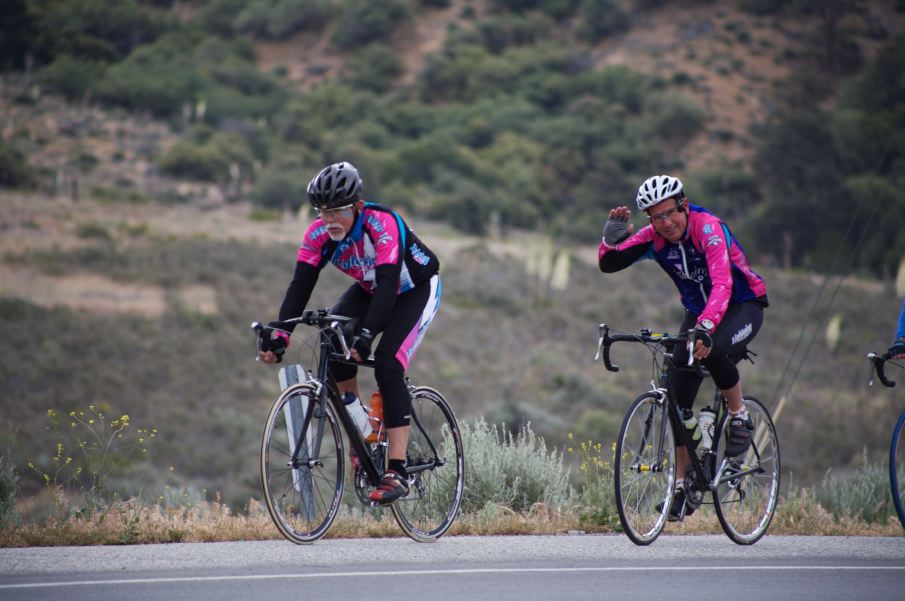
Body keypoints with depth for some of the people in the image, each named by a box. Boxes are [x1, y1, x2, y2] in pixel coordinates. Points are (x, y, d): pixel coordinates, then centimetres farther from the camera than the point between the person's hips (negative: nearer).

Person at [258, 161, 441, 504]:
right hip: (371, 290, 5)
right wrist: (280, 335, -39)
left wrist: (366, 335, -55)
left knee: (387, 365, -25)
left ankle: (397, 472, -26)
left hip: (416, 289, -5)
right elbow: (300, 286, -25)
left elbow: (387, 286, -42)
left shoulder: (382, 224, -35)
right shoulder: (319, 234, -19)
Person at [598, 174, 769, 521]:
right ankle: (683, 486, 2)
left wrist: (705, 329, -57)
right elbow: (608, 264, -16)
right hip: (698, 311, 6)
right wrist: (613, 234, -35)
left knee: (713, 350, -38)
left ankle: (740, 417, -11)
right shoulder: (653, 237, -12)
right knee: (678, 400, -7)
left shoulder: (708, 228, -29)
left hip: (742, 306, -6)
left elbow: (722, 285, -43)